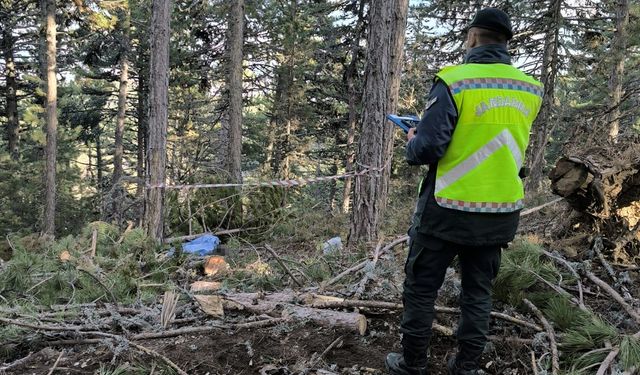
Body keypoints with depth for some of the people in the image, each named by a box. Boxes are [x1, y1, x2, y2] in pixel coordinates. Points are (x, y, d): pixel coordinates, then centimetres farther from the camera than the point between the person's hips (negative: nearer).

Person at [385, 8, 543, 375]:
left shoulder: (453, 82, -14)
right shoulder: (531, 89, 3)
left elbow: (428, 149, -18)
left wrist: (412, 142, 3)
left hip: (448, 211, -5)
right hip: (501, 212, 5)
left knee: (421, 289, 11)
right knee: (479, 292, 17)